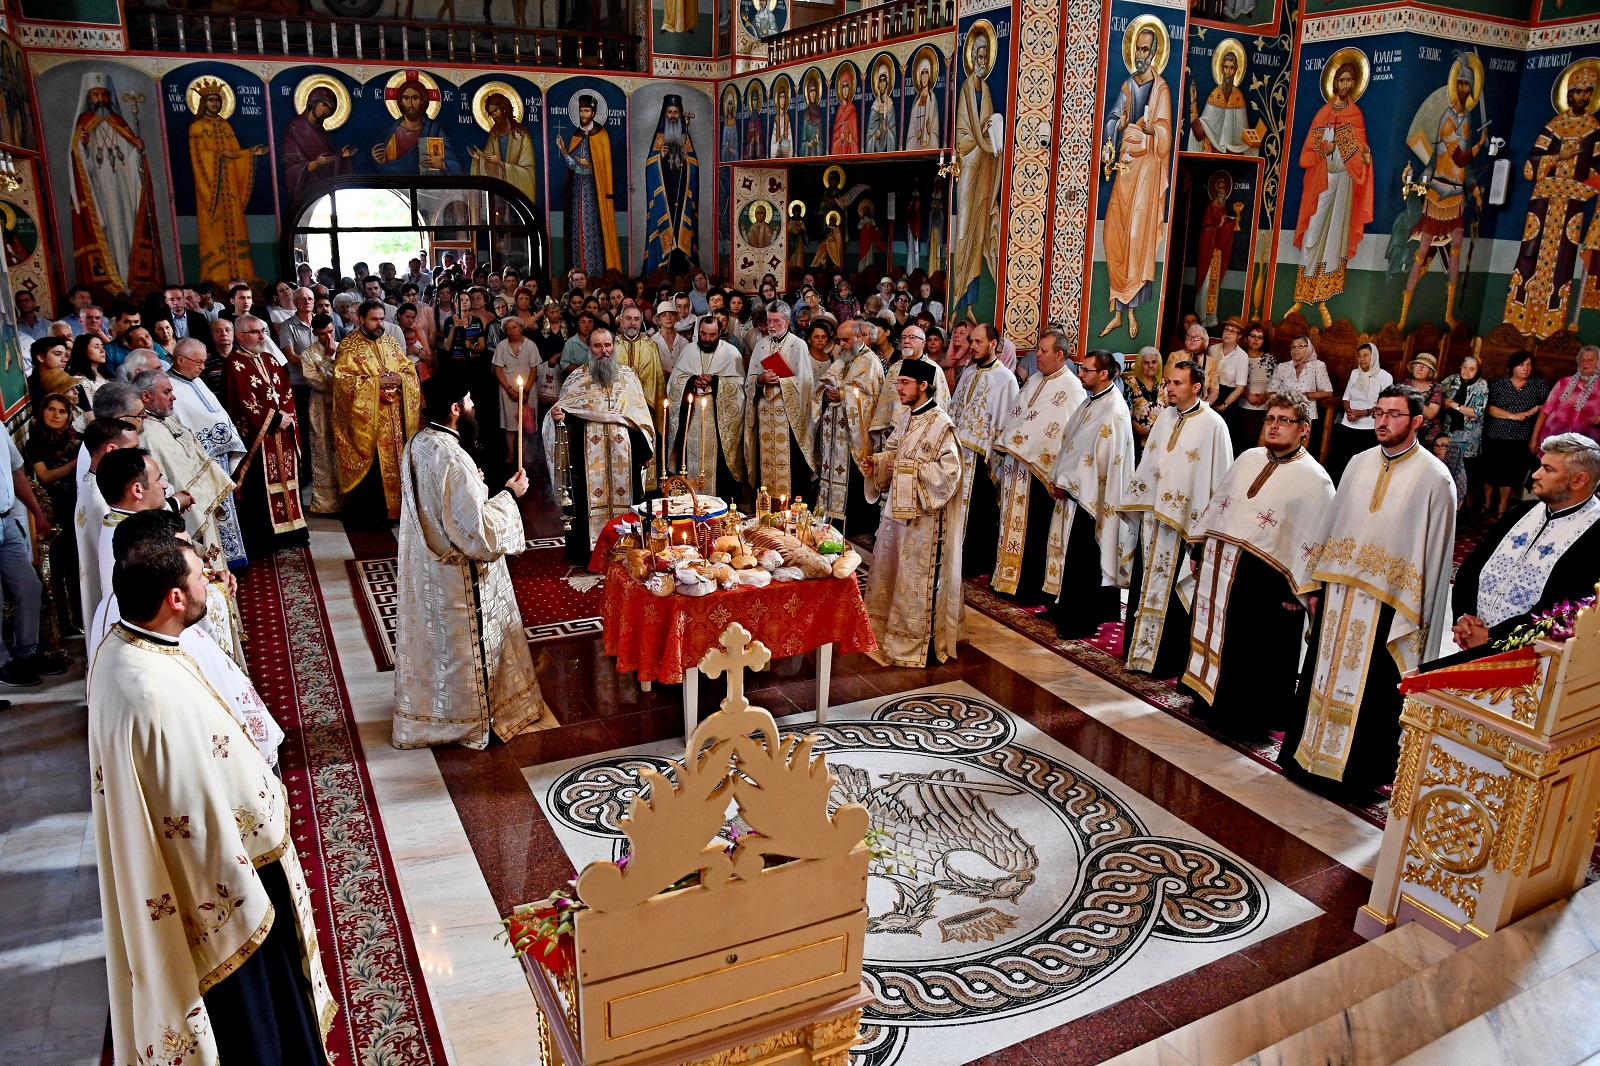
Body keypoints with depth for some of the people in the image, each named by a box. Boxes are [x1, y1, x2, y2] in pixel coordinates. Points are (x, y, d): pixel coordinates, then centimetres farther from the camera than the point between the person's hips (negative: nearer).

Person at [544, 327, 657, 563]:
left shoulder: (628, 376, 9)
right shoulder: (577, 377, 5)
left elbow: (641, 414, 9)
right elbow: (562, 410, 5)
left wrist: (647, 450, 6)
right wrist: (556, 414, -20)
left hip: (623, 452, 2)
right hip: (589, 453, -1)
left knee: (624, 496, 4)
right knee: (591, 498, -1)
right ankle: (588, 552, 7)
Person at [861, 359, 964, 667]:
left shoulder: (941, 425, -17)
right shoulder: (905, 418, 9)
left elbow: (948, 470, -21)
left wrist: (908, 467, -21)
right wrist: (876, 462, 0)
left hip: (923, 514, -9)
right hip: (897, 507, 9)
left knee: (917, 577, 0)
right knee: (887, 568, 17)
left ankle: (917, 644, 12)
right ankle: (885, 632, 33)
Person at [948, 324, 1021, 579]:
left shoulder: (1005, 378, -10)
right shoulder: (969, 373, 12)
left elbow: (1005, 423, -12)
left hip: (981, 455, -6)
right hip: (958, 452, 6)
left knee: (980, 512, 3)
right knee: (957, 508, 10)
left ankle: (980, 564, 15)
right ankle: (959, 556, 21)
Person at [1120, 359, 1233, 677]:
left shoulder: (1212, 425, -12)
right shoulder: (1166, 417, 8)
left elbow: (1218, 477, -12)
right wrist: (1140, 504, 14)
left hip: (1184, 520, -6)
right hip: (1154, 514, 6)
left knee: (1175, 589, 2)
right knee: (1146, 584, 12)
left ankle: (1168, 659, 14)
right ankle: (1141, 648, 25)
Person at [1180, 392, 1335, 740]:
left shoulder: (1314, 479, -8)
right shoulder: (1249, 459, 11)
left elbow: (1316, 540, -10)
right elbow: (1218, 503, 18)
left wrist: (1301, 593, -13)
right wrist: (1201, 549, 17)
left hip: (1265, 581, -6)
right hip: (1217, 568, 6)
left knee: (1256, 653, 3)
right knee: (1213, 633, 16)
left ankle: (1248, 721, 18)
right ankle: (1210, 701, 33)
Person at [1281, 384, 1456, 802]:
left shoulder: (1434, 478, -9)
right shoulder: (1359, 464, 7)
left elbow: (1434, 553, -10)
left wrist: (1417, 618, -11)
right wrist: (1319, 584, 9)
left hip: (1386, 603, -5)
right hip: (1339, 595, 5)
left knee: (1371, 692, 5)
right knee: (1324, 676, 14)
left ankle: (1357, 773, 20)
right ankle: (1310, 754, 29)